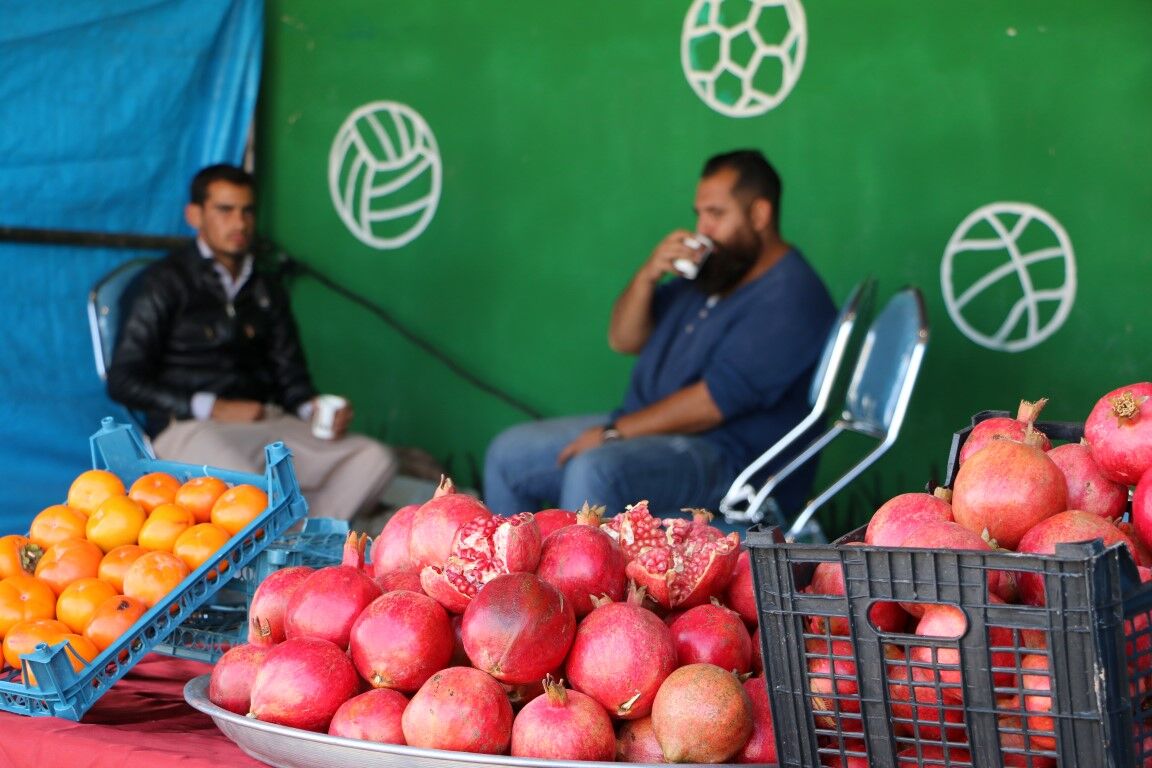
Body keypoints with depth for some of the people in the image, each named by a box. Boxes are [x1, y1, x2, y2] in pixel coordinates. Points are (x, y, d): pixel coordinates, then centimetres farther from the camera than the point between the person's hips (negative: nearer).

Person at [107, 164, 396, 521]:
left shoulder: (266, 289, 22)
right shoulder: (166, 282, 4)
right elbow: (123, 381, -2)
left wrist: (317, 410, -5)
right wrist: (213, 408, -9)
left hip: (270, 424, 6)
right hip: (190, 426, -6)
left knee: (374, 458, -19)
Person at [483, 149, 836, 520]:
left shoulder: (789, 298, -15)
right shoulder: (708, 269, 15)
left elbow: (714, 402, -22)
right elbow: (624, 339, 16)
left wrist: (616, 431, -16)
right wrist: (648, 276, -4)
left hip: (724, 452, -10)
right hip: (642, 429, 10)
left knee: (594, 472, -35)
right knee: (509, 454, 5)